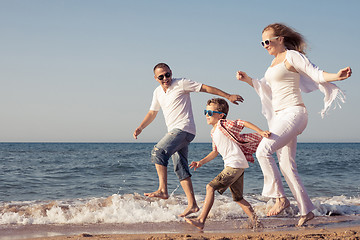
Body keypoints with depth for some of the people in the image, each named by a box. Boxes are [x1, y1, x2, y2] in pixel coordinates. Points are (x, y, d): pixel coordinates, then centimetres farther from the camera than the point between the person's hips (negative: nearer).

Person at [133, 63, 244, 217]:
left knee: (158, 152, -22)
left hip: (184, 128, -8)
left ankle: (163, 190, -24)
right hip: (174, 132, 8)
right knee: (180, 169, 3)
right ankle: (192, 204, 3)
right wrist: (140, 128, 14)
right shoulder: (157, 92, 16)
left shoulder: (181, 84, -4)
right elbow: (152, 113, 27)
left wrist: (228, 96, -2)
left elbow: (206, 88, -1)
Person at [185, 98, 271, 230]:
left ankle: (201, 220, -18)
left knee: (210, 187, -16)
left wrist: (261, 132, -17)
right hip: (230, 166, 10)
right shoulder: (213, 132, 19)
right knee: (238, 198, 16)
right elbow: (215, 151, 27)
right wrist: (201, 162, 18)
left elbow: (243, 123, -10)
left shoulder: (223, 124, -7)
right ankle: (255, 222, 20)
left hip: (235, 165, -10)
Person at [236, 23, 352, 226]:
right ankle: (307, 210, 15)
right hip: (280, 117, 10)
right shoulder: (275, 62, 19)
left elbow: (316, 74, -12)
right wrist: (248, 79, 17)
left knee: (263, 151, -22)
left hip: (293, 113, -10)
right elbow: (266, 88, 29)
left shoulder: (292, 56, -6)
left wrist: (337, 76, -30)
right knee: (287, 166, 8)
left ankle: (281, 197, -14)